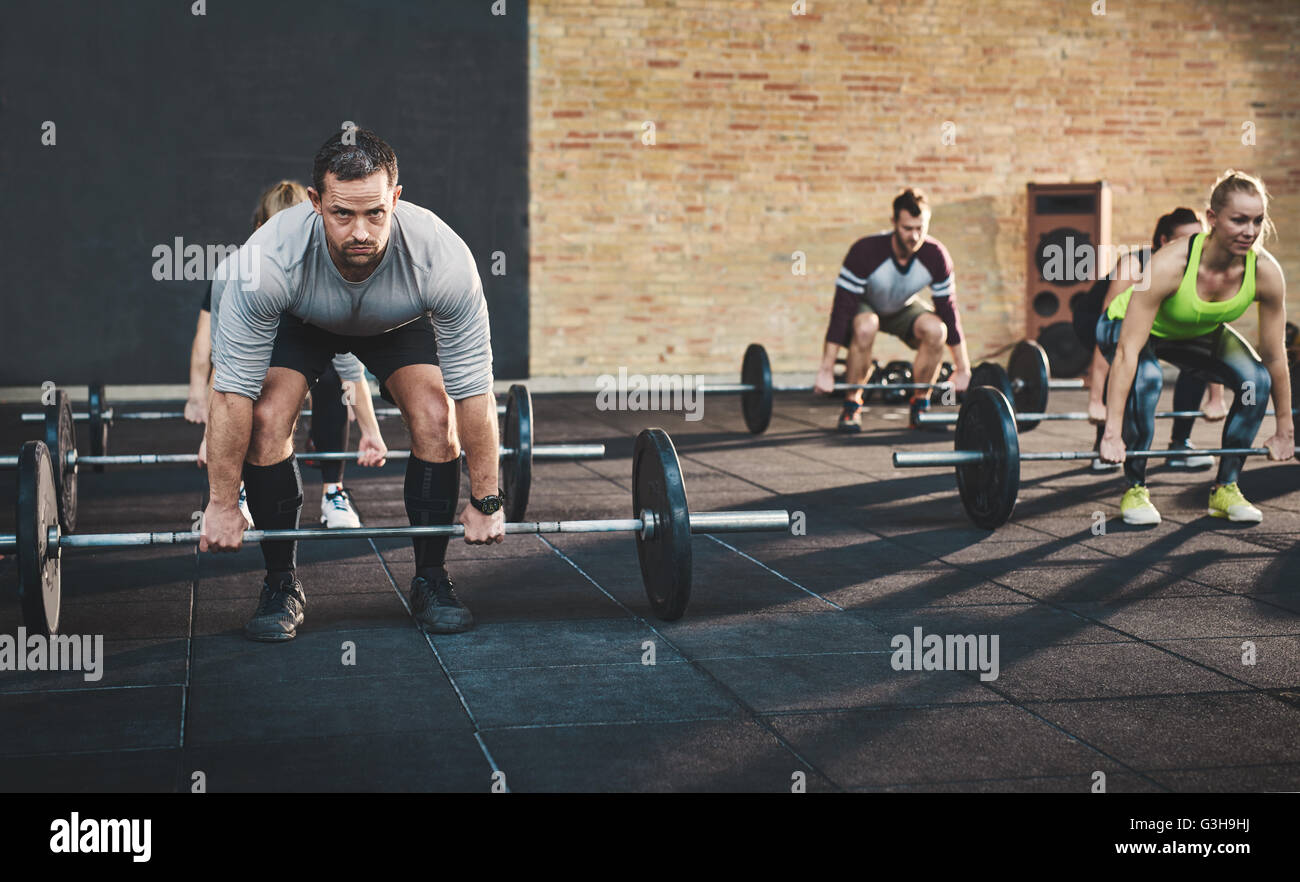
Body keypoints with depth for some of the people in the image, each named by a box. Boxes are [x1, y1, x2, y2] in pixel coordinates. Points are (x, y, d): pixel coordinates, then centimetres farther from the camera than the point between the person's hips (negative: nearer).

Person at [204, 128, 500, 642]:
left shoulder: (442, 257, -40)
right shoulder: (268, 259, -41)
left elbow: (473, 389, -30)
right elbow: (233, 391, -32)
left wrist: (485, 501, -24)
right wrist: (222, 507, -27)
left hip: (400, 323, 1)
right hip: (300, 323, 0)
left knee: (437, 417, -22)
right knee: (267, 417, -23)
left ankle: (430, 579, -3)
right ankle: (282, 585, -5)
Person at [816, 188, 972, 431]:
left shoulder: (936, 256, -24)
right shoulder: (866, 251, -34)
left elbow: (948, 310, -13)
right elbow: (842, 309, -33)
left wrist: (962, 369, -9)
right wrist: (826, 370, -35)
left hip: (902, 309, 3)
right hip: (863, 307, -3)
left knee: (936, 329, -27)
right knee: (865, 327, -38)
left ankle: (920, 406, -8)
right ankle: (851, 408, -21)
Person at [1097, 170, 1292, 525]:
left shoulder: (1266, 272, -27)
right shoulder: (1169, 265, -40)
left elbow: (1275, 356, -14)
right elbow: (1127, 352, -40)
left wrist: (1285, 430, -6)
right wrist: (1112, 434, -42)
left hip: (1199, 333, 5)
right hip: (1128, 325, -4)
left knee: (1256, 380, -18)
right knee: (1145, 379, -35)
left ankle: (1225, 489, 0)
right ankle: (1135, 490, -15)